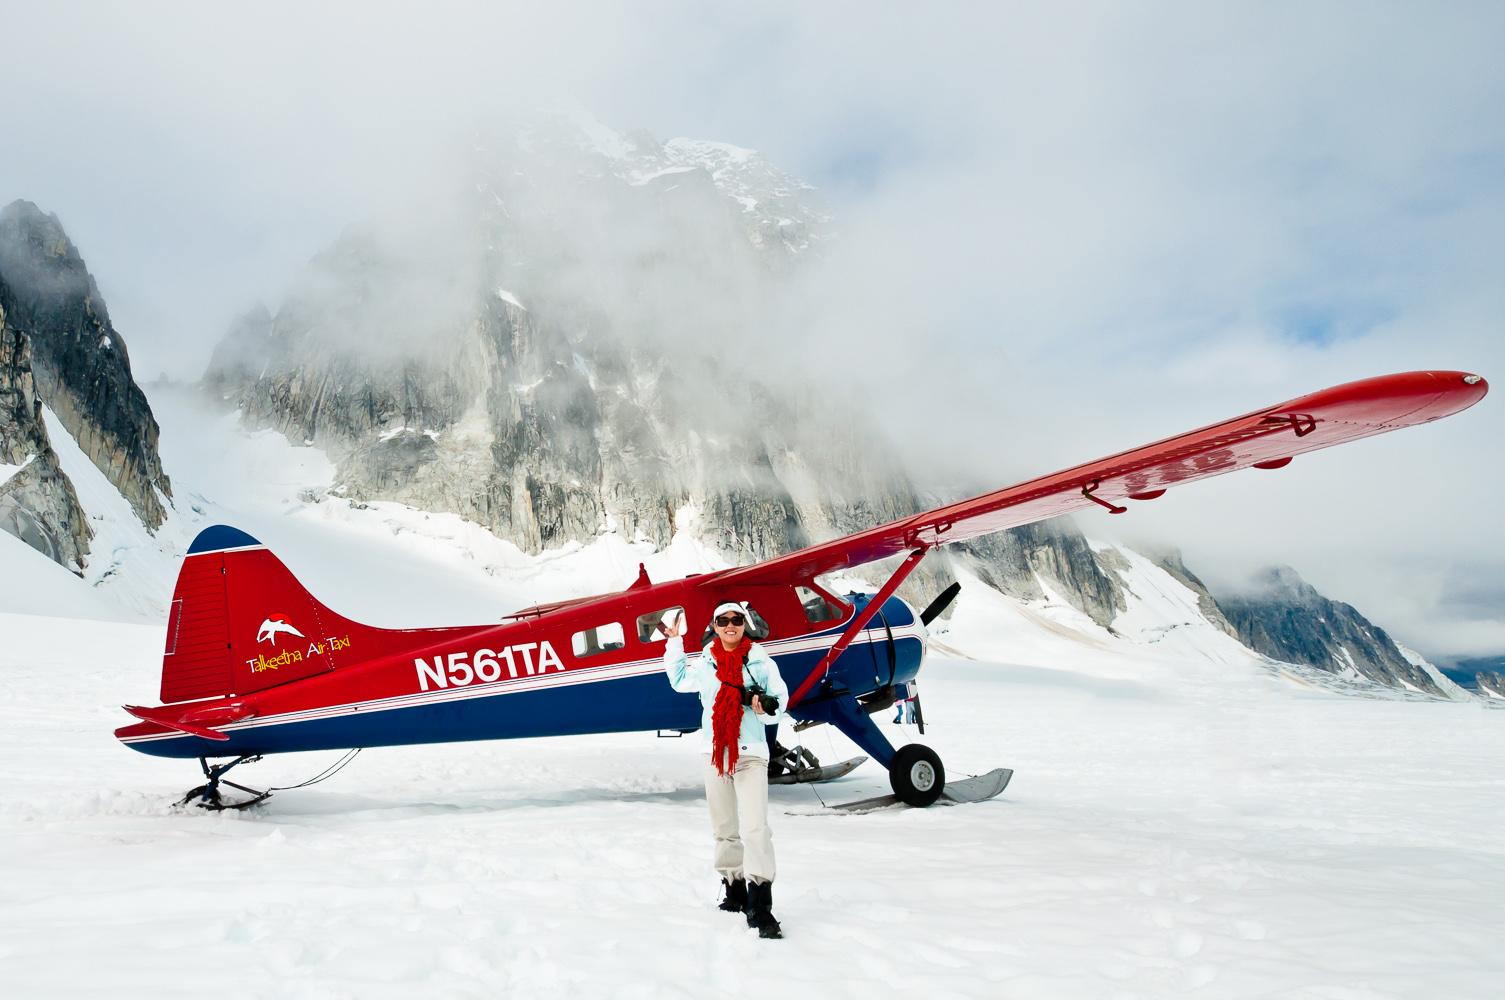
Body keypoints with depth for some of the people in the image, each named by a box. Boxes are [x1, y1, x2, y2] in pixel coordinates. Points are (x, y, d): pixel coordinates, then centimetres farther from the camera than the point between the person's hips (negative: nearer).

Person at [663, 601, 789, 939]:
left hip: (751, 753, -3)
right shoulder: (705, 664, 8)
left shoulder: (762, 663, 1)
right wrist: (674, 643, 22)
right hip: (714, 752, 3)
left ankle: (760, 905, -15)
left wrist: (767, 707, -16)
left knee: (755, 826, -16)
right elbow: (679, 681, 27)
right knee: (724, 827, 12)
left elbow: (780, 699, 5)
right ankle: (734, 888, 28)